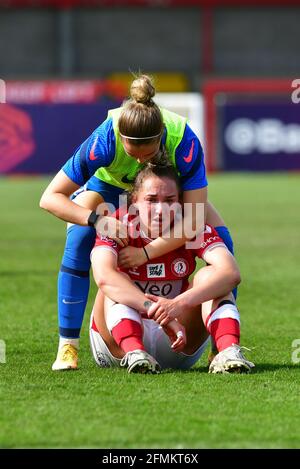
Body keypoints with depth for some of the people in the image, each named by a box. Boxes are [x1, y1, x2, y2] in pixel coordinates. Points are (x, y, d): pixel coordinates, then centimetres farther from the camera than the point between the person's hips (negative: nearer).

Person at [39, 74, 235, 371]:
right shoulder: (105, 140, -42)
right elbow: (50, 197, -34)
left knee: (222, 241, -17)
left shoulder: (184, 142, -42)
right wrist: (97, 219, -48)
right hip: (108, 183, -1)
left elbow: (194, 221, -39)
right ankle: (67, 347, -16)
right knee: (78, 240, -26)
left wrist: (147, 252, -44)